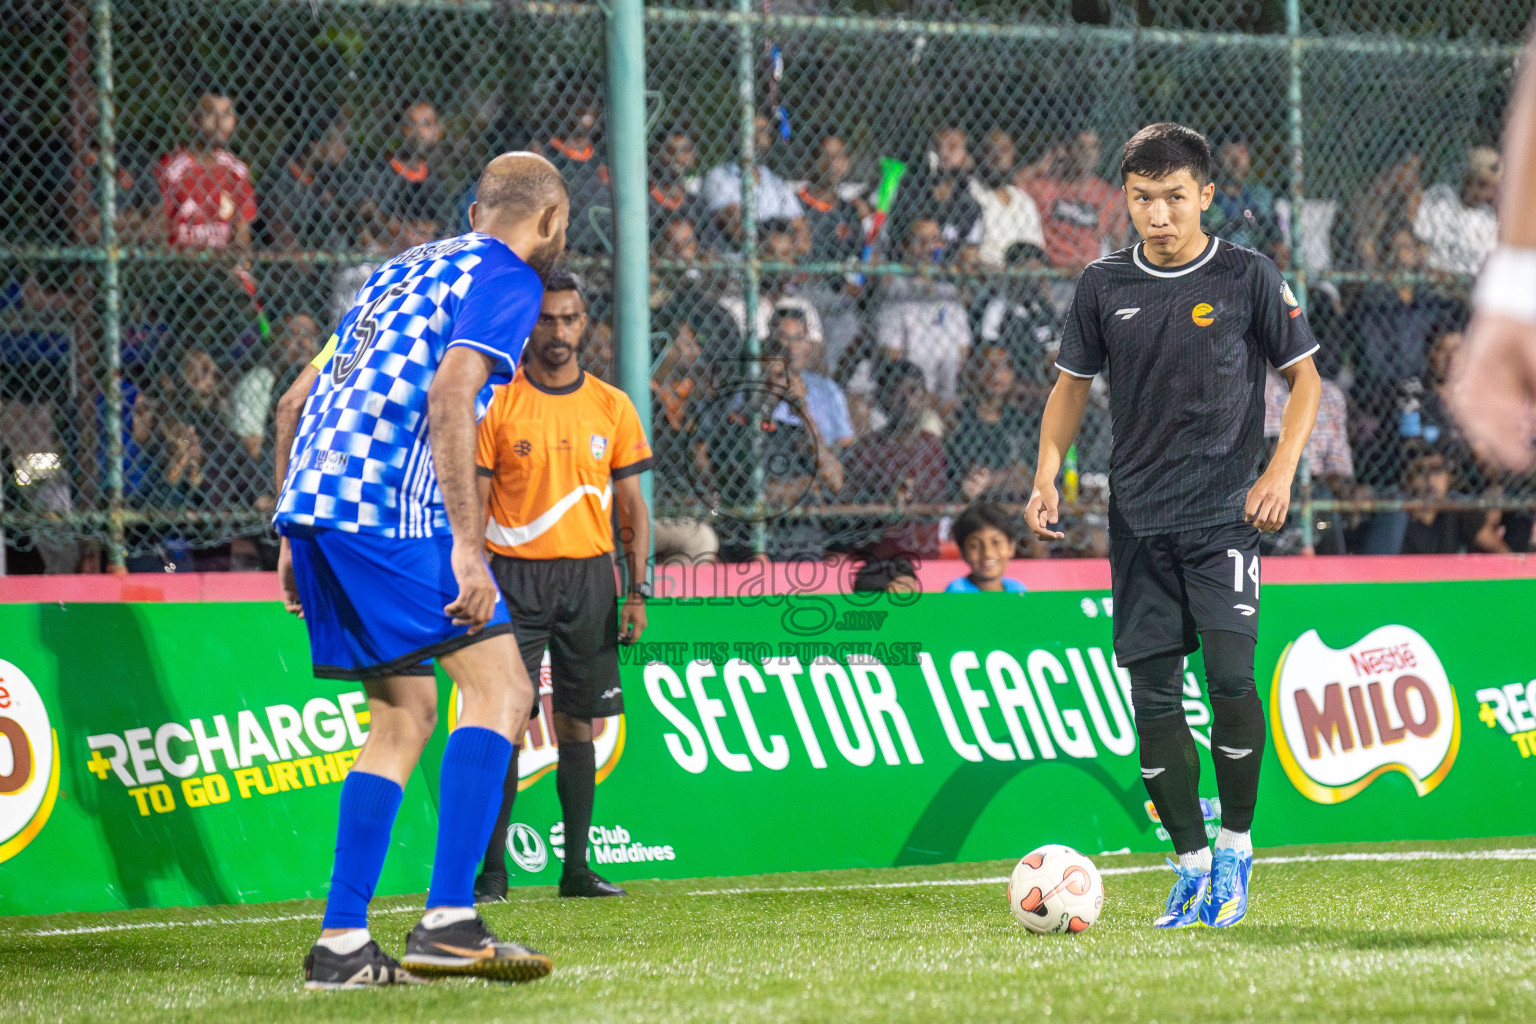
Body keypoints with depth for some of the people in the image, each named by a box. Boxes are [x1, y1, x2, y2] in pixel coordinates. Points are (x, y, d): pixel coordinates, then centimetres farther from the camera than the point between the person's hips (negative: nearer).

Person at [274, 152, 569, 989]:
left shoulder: (402, 271, 27)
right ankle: (448, 922, -18)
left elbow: (298, 401, 26)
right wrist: (467, 543, -19)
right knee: (499, 690, -7)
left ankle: (340, 943, 8)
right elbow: (448, 396, -15)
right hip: (388, 507, -9)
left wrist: (295, 536, 27)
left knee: (404, 715, 14)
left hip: (312, 507, 9)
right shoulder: (506, 278, 1)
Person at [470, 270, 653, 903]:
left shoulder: (612, 407, 8)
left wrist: (637, 591, 2)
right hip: (514, 577, -3)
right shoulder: (496, 403, -1)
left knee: (578, 725, 6)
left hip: (589, 577, 3)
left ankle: (576, 869, 11)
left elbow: (631, 506, 11)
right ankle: (492, 870, -7)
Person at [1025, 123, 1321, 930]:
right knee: (1152, 694, 1)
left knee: (1230, 674, -16)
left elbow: (1304, 378, 5)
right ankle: (1192, 865, 11)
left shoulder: (1248, 278, -2)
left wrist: (1280, 471, -9)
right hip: (1138, 517, 3)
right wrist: (1047, 477, 2)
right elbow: (1072, 384, 15)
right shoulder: (1104, 286, 6)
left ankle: (1236, 845, 3)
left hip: (1223, 509, -3)